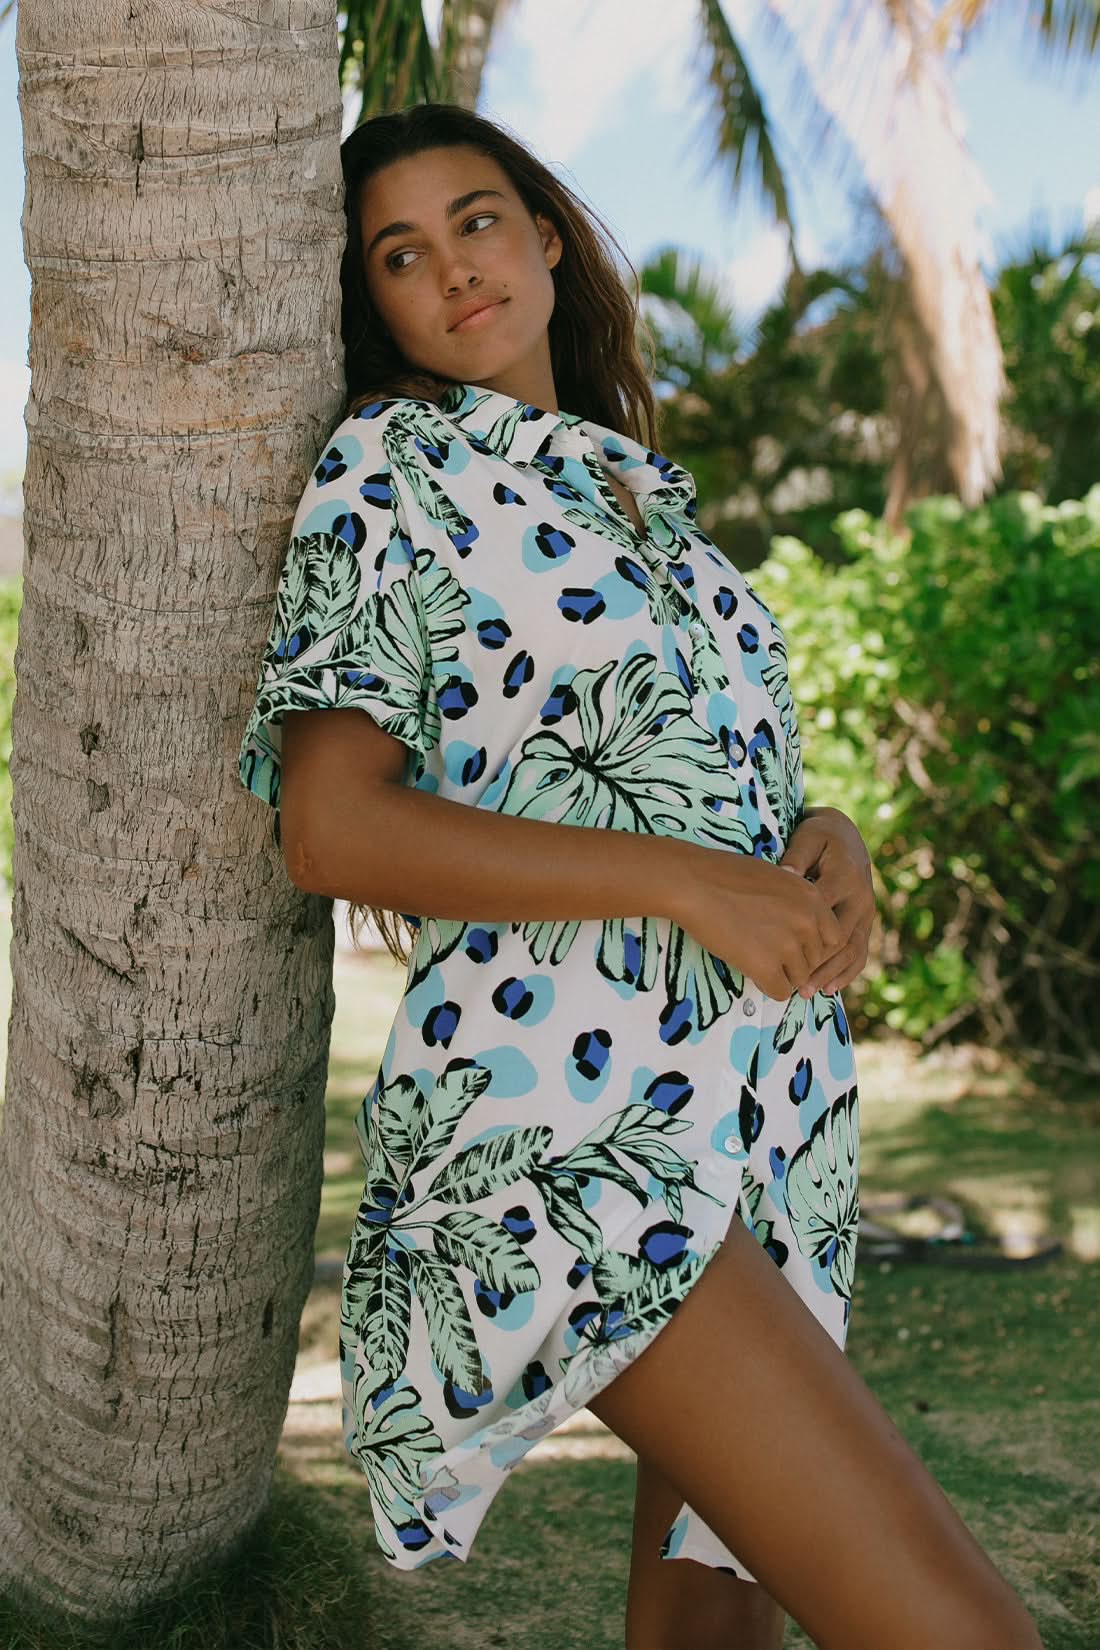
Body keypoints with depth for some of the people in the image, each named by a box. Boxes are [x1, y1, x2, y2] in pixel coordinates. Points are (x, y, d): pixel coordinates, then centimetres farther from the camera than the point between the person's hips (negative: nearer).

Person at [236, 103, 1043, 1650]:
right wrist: (688, 880, -17)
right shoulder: (386, 469, -1)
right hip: (560, 1108, -7)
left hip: (775, 1099, 7)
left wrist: (829, 839, -2)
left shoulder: (639, 482, 18)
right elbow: (332, 828, -11)